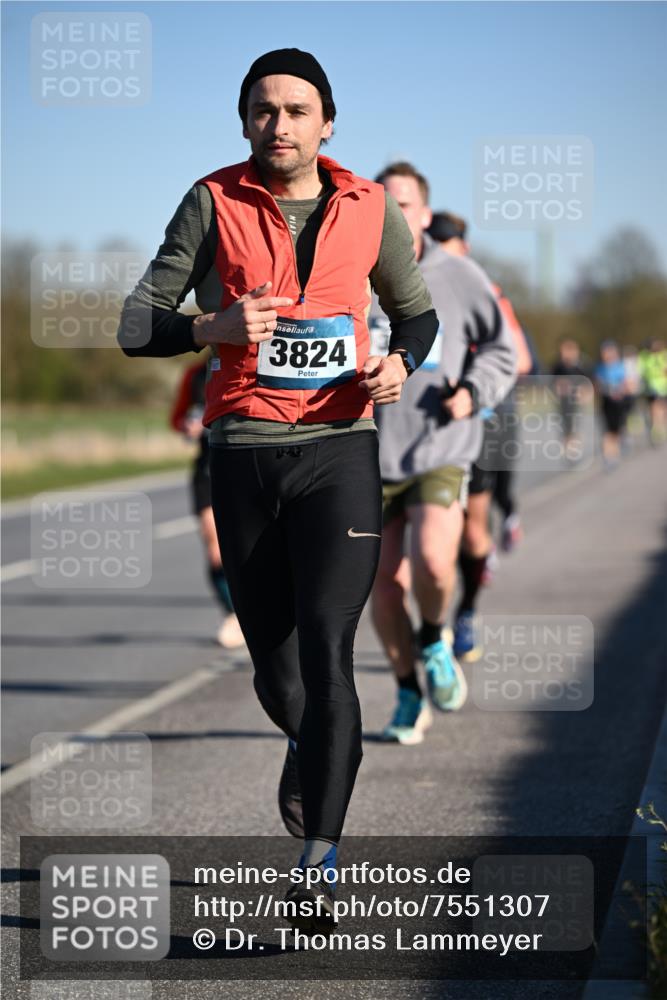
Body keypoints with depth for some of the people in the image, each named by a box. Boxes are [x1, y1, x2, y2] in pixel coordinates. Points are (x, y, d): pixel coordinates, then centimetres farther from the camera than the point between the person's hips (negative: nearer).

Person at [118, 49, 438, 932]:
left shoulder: (368, 209, 5)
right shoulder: (214, 205, 1)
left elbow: (417, 310, 20)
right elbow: (137, 324, -1)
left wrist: (402, 362, -3)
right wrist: (213, 327, -21)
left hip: (340, 451, -1)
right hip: (244, 457, 1)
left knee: (325, 653, -15)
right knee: (274, 666, 10)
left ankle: (320, 866, -17)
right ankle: (309, 749, 47)